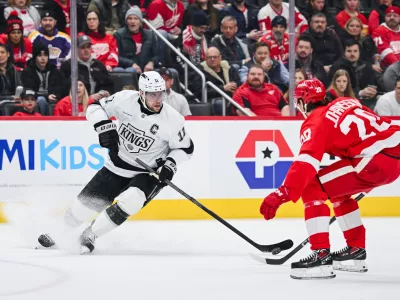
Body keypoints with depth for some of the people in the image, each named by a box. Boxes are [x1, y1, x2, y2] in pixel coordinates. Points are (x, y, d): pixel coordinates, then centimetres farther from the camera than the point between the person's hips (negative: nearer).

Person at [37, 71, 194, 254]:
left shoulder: (172, 120, -18)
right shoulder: (126, 99, -15)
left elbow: (185, 148, -4)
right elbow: (96, 108, -3)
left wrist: (170, 164, -21)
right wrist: (105, 127, -21)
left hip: (148, 173, -2)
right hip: (117, 166, 3)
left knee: (128, 202, -31)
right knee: (86, 204, 6)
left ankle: (89, 235, -12)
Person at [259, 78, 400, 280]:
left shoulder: (316, 122, 0)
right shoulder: (346, 103, 23)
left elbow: (306, 162, -16)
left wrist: (283, 194, -24)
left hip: (376, 160, -9)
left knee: (312, 188, -3)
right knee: (337, 191, 28)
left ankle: (321, 256, -13)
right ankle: (356, 251, 33)